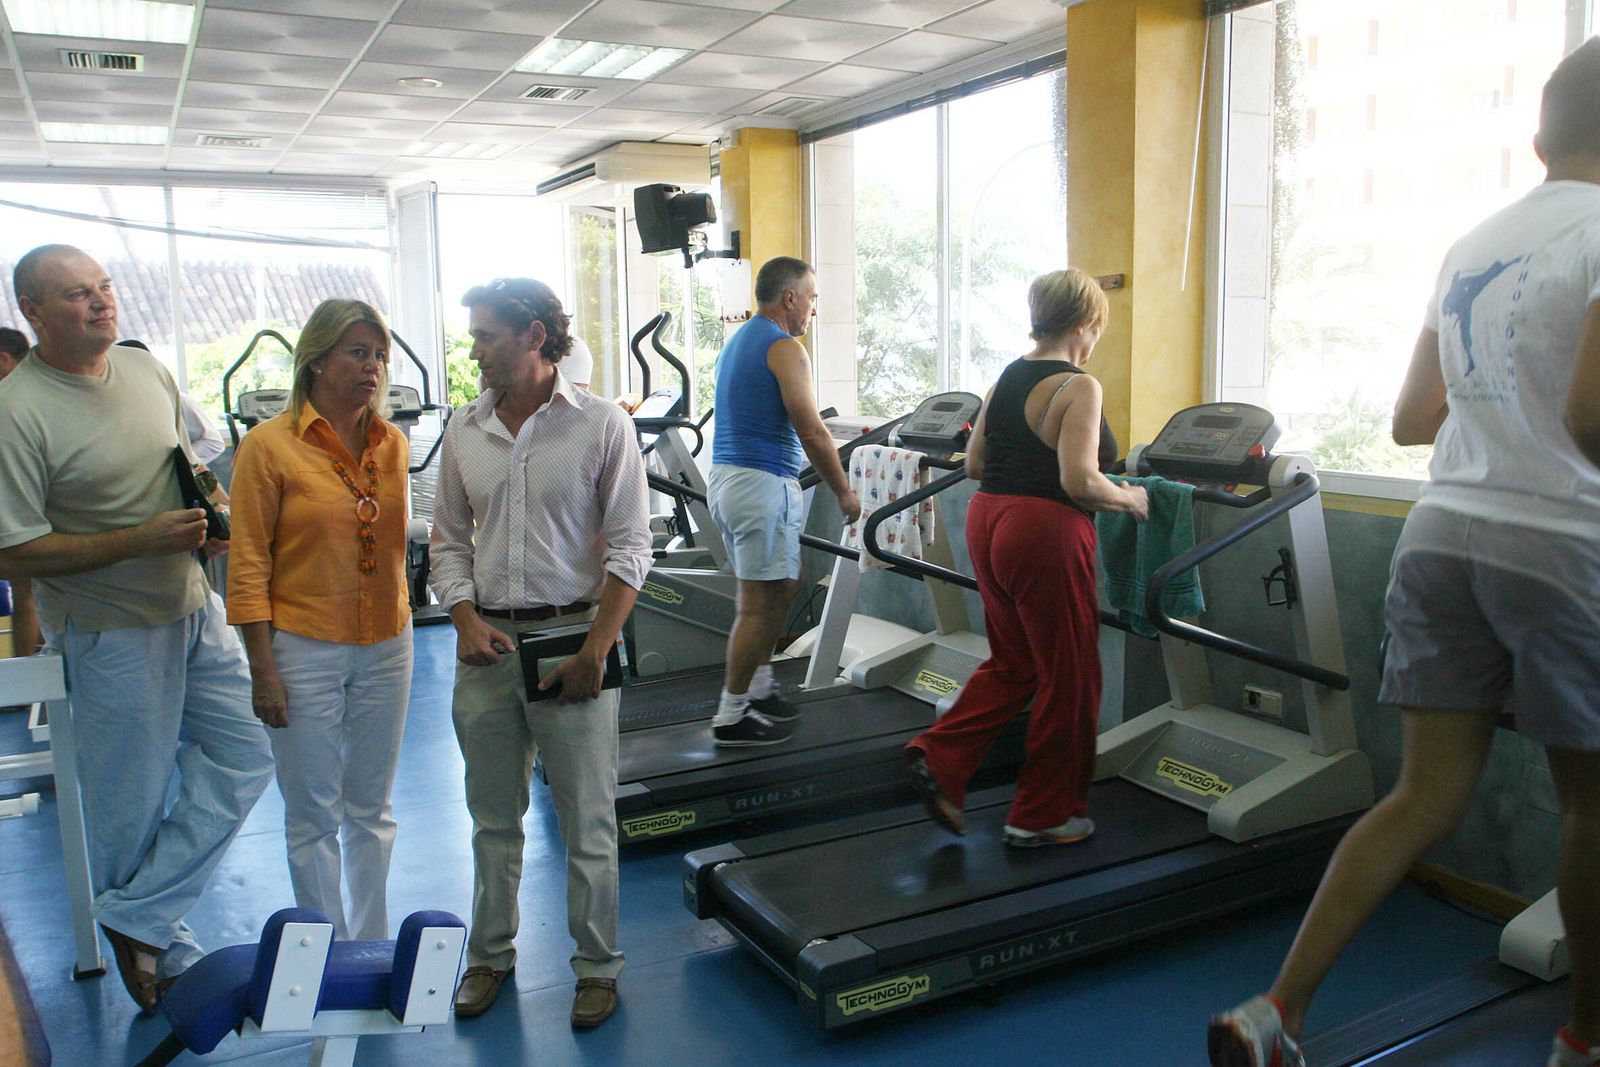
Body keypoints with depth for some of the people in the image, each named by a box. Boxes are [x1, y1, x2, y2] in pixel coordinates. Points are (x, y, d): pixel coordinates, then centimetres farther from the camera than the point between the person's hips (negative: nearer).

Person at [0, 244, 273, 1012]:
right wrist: (143, 539, -23)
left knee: (245, 756, 6)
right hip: (112, 632, -6)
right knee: (132, 806, 7)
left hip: (195, 609, 7)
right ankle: (167, 958, 26)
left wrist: (214, 513, -1)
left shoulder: (147, 369, 4)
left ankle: (135, 918, 16)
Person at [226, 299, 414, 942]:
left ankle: (373, 947, 29)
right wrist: (262, 669, -11)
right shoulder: (269, 445, -9)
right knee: (314, 817, 6)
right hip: (304, 650, -4)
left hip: (386, 647, 4)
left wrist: (400, 635, 13)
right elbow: (248, 565, -9)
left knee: (372, 810, 15)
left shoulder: (393, 444, 5)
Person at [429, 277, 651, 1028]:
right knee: (493, 818, 15)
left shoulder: (600, 424, -5)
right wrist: (467, 620, -5)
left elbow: (629, 549, -6)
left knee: (587, 821, 5)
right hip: (486, 644, 4)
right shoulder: (464, 431, 7)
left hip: (572, 637, -4)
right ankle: (490, 955, 33)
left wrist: (595, 650, -13)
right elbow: (448, 541, 12)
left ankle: (597, 967, 22)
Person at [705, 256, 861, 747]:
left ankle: (760, 690, 23)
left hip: (724, 477, 10)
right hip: (762, 484, -10)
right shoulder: (784, 348, -11)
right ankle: (731, 716, 2)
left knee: (781, 587, 19)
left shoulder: (737, 342, 18)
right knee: (760, 603, -4)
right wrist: (844, 492, -5)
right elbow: (812, 432, -15)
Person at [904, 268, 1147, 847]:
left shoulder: (1007, 378, 11)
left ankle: (939, 759, 10)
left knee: (1012, 663, 22)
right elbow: (1080, 482, -20)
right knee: (1067, 676, 8)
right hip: (1045, 535, -8)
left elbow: (973, 464, 15)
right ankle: (1044, 816, 18)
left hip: (987, 524, 8)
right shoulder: (1078, 387, -12)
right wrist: (1128, 499, -3)